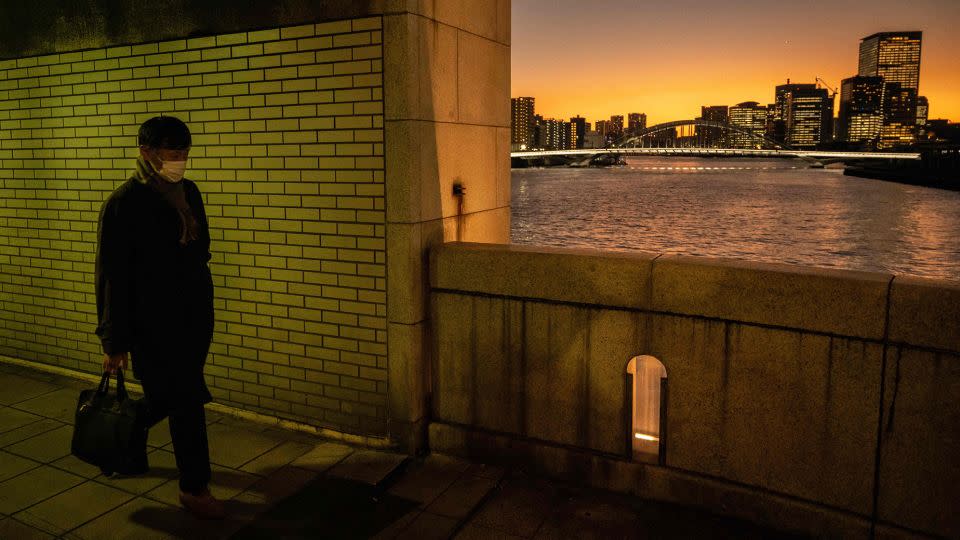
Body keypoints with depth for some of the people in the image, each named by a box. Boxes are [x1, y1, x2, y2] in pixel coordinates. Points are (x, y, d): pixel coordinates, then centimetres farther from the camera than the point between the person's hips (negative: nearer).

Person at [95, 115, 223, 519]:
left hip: (194, 315, 7)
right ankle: (194, 488, 16)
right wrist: (114, 341, -10)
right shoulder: (124, 204, -13)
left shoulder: (189, 192, 6)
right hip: (154, 323, -6)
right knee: (185, 402, -1)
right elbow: (112, 277, -11)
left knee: (174, 394, 18)